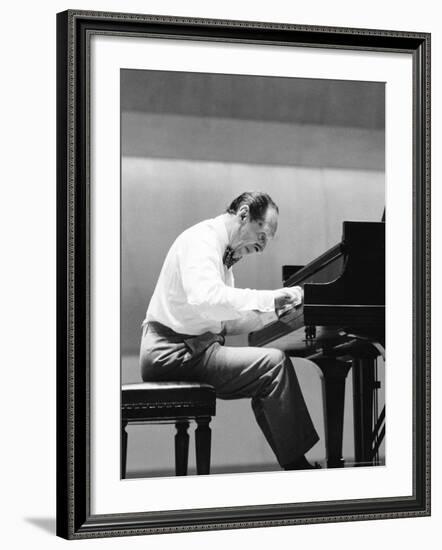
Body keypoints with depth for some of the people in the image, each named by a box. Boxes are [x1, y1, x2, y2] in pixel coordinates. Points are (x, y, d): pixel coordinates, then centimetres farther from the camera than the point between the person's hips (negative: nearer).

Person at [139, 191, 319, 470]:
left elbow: (227, 322, 18)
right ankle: (297, 465, -14)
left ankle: (293, 465, 3)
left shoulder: (224, 254, 20)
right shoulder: (201, 239, -13)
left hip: (192, 348, 10)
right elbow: (205, 299, -32)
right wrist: (270, 298, -31)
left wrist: (274, 310, 5)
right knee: (274, 363, -19)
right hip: (173, 351, -10)